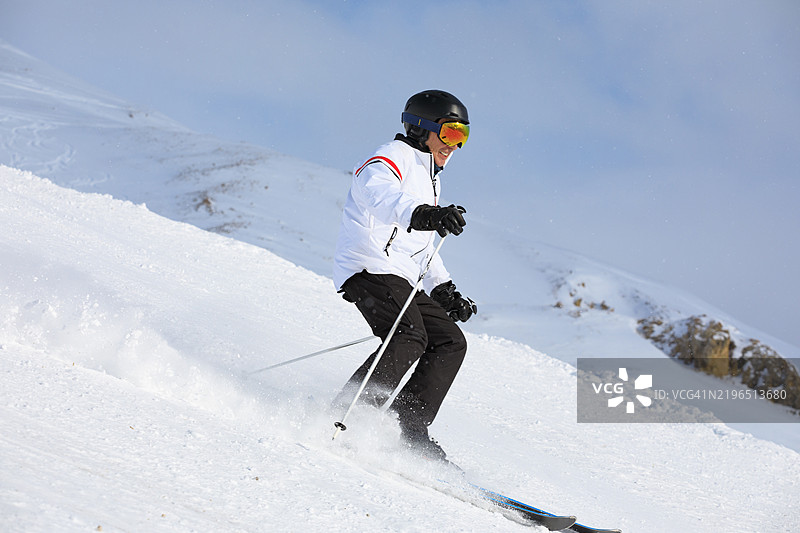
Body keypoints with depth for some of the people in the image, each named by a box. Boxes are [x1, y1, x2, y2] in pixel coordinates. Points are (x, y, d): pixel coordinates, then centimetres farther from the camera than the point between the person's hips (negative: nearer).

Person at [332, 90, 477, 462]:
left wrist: (443, 291, 21)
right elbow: (379, 196, -29)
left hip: (401, 280, 10)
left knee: (450, 341, -1)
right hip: (368, 267, -10)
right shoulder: (391, 160, -3)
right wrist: (422, 215, -49)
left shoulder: (429, 179, 28)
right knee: (410, 337, -28)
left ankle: (409, 430, -6)